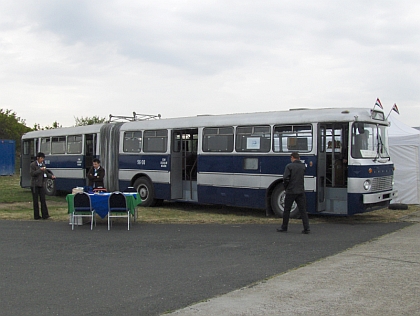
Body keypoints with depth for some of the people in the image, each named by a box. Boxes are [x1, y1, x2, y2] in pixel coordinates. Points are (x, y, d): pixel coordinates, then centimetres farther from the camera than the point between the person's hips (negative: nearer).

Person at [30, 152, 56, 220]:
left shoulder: (43, 165, 11)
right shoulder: (33, 165, -4)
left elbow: (46, 173, 13)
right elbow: (32, 173, -15)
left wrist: (52, 176, -6)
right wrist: (40, 170, -23)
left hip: (41, 185, 4)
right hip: (35, 185, -4)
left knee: (43, 199, -3)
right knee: (35, 200, 1)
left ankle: (45, 215, -6)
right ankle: (36, 216, 7)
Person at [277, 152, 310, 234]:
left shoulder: (289, 166, -7)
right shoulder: (303, 166, 7)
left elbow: (285, 178, -14)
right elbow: (303, 177, 13)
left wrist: (286, 187, 2)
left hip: (291, 191, -3)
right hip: (301, 191, 3)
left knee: (287, 210, 9)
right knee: (303, 210, 4)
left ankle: (284, 227, 18)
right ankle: (306, 228, -2)